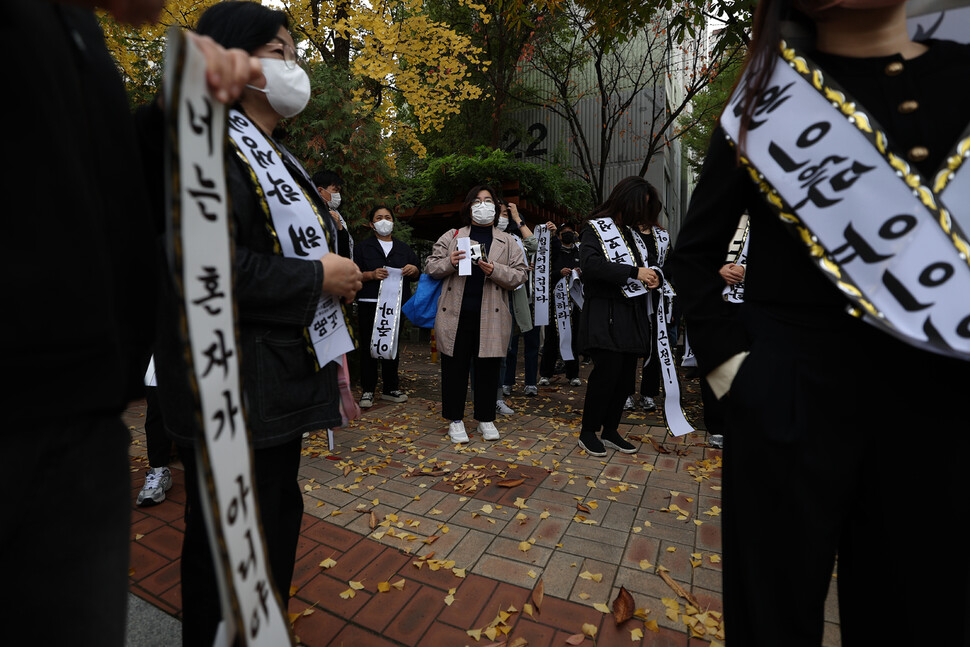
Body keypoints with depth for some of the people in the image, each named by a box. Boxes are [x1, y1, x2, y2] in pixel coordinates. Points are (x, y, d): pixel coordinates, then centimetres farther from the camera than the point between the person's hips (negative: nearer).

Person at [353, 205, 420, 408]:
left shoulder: (404, 248, 18)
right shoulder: (363, 247, 8)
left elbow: (416, 276, 19)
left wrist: (414, 270, -4)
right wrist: (371, 275, -17)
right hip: (369, 304, -3)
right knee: (368, 346, -1)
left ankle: (390, 388, 17)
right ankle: (367, 390, 7)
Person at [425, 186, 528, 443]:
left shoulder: (507, 242, 12)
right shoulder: (451, 237, 10)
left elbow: (519, 275, 5)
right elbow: (430, 266, 10)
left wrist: (495, 271, -13)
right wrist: (449, 263, -10)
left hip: (491, 317, 1)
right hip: (456, 315, 0)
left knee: (488, 368, 7)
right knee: (455, 366, 5)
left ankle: (486, 419, 23)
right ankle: (455, 419, 20)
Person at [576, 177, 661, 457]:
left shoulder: (631, 231, 18)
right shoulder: (596, 228, -5)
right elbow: (589, 263, -22)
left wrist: (651, 277, 8)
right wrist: (634, 272, -24)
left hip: (631, 315, 8)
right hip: (606, 315, -8)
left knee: (626, 375, 8)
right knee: (607, 373, -10)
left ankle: (610, 430, 22)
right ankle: (588, 432, 8)